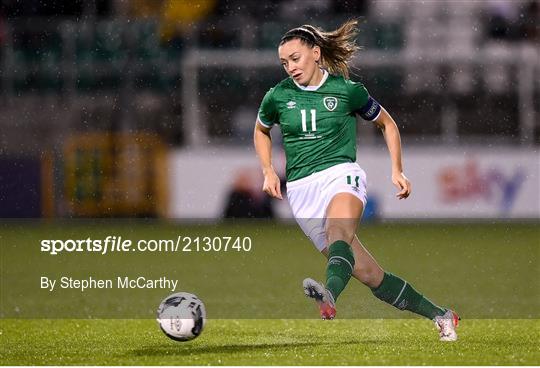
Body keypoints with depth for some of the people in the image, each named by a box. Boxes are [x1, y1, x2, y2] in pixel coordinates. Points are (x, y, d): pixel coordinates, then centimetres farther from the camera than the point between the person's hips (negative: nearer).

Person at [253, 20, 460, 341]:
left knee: (338, 233, -38)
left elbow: (387, 123, 17)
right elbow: (261, 131, 28)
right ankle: (440, 315, 7)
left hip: (341, 174, -2)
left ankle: (329, 296, -67)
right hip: (301, 190, 3)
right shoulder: (278, 97, 8)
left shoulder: (347, 90, 2)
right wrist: (268, 171, 13)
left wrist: (397, 171, 9)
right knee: (367, 273, -5)